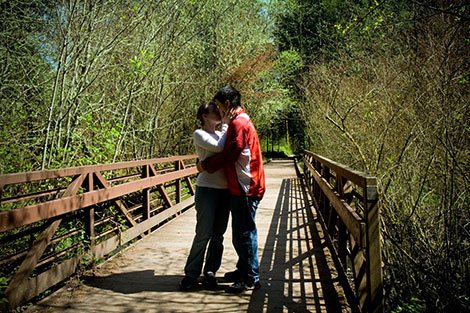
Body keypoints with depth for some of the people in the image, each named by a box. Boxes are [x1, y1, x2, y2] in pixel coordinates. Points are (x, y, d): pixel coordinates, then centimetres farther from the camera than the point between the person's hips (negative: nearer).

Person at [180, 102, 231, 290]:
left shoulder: (222, 134, 17)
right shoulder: (199, 134, -1)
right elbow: (218, 147, -17)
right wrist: (226, 124, -9)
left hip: (224, 190, 6)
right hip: (207, 189, -6)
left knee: (218, 234, 7)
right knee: (204, 233, -7)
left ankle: (210, 272, 17)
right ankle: (191, 274, 5)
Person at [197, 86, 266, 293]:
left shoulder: (239, 124, -15)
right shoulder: (242, 121, 19)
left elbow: (230, 154, -20)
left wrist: (206, 165, -8)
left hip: (244, 188, -11)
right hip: (241, 187, 11)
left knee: (244, 233, -4)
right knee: (241, 232, 18)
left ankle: (251, 279, 4)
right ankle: (243, 270, 30)